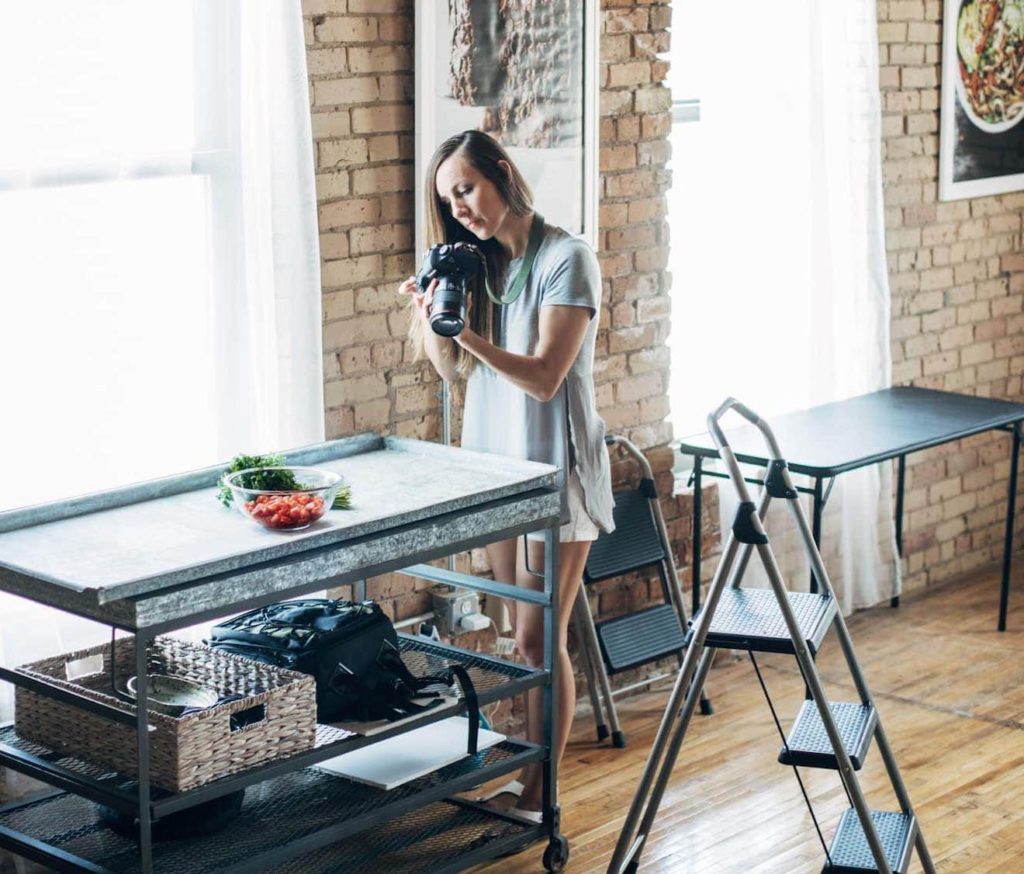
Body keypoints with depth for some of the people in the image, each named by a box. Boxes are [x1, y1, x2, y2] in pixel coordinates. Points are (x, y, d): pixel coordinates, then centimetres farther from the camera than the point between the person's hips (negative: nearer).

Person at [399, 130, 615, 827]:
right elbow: (454, 370, 8)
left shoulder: (566, 259, -13)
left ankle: (538, 794, 4)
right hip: (496, 462, 7)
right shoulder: (477, 263, 9)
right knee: (523, 636, 12)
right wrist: (431, 319, -11)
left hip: (555, 468, -6)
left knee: (539, 640, -4)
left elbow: (544, 377, -19)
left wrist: (470, 333, -31)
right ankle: (526, 764, 20)